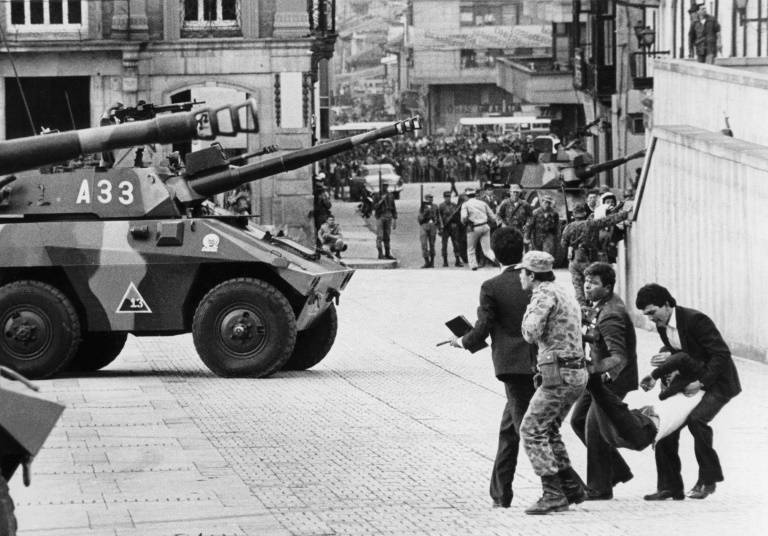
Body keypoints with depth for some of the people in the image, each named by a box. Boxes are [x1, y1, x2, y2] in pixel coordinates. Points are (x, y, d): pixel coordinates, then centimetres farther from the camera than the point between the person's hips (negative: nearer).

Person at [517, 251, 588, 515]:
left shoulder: (545, 295, -12)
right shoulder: (564, 295, 19)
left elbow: (531, 333, -20)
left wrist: (529, 311, -4)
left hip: (558, 374, -10)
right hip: (577, 374, 10)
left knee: (531, 430, -7)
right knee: (548, 430, 18)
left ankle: (553, 495, -11)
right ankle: (572, 486, 16)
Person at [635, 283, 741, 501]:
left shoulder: (695, 320, -24)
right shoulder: (662, 326, 2)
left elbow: (722, 354, -25)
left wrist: (701, 383, -28)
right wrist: (668, 359, -7)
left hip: (718, 382, -9)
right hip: (690, 382, 9)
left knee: (696, 419, -30)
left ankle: (708, 479, -13)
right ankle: (669, 486, 7)